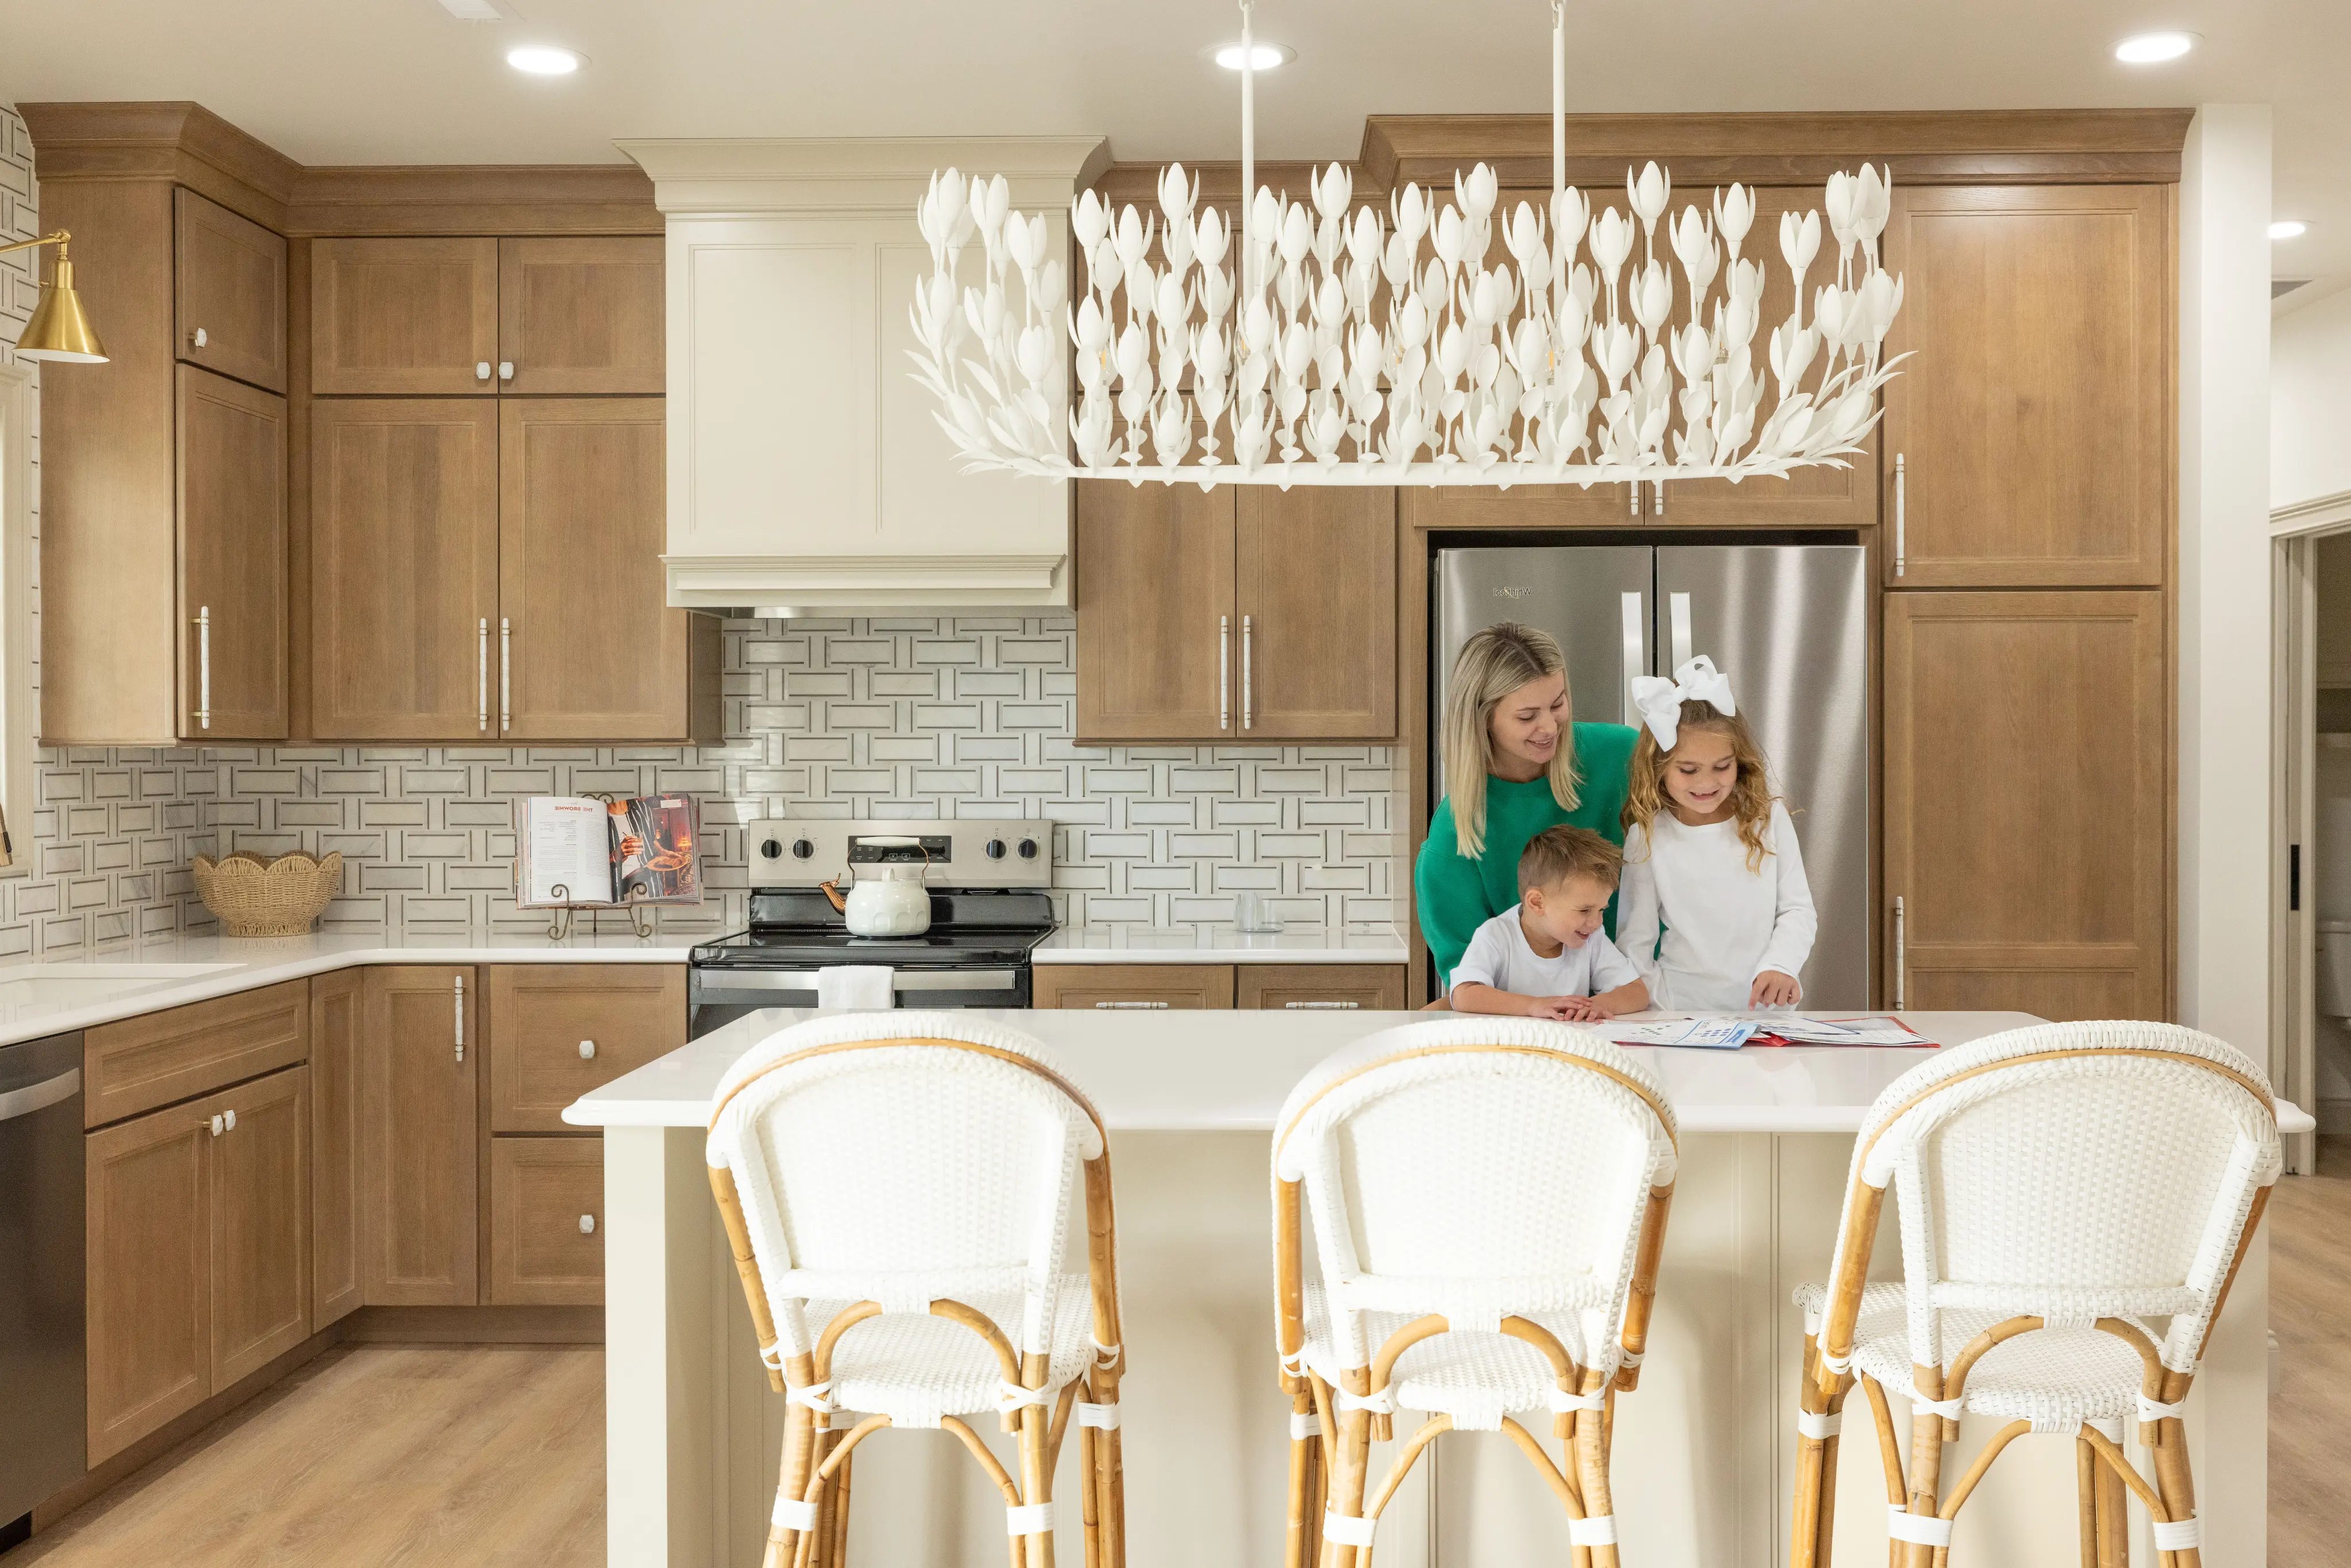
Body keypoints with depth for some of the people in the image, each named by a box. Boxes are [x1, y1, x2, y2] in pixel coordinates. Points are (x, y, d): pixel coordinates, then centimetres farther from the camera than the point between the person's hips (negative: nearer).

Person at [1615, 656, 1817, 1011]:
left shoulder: (1768, 817, 4)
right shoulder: (1648, 836, 0)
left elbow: (1798, 910, 7)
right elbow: (1634, 941, 3)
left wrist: (1780, 967, -11)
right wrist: (1665, 1008, -7)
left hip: (1767, 1008, 1)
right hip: (1682, 1012, -1)